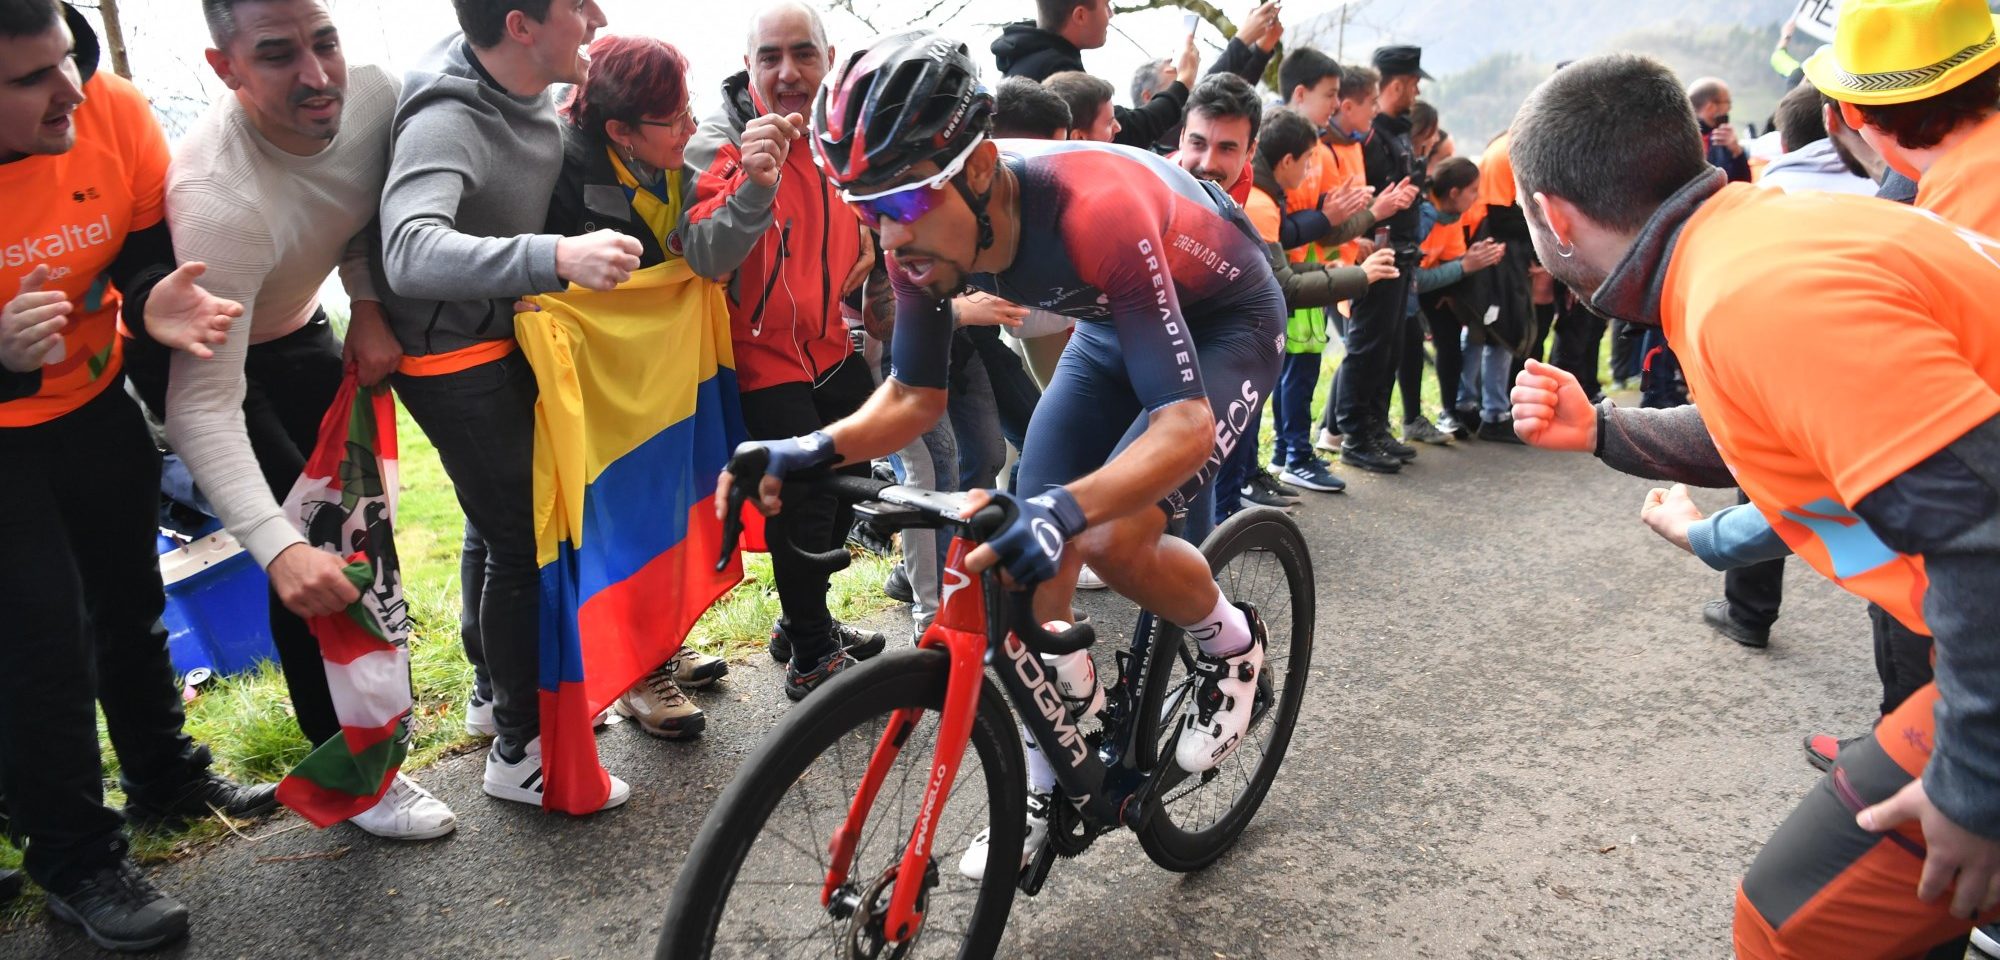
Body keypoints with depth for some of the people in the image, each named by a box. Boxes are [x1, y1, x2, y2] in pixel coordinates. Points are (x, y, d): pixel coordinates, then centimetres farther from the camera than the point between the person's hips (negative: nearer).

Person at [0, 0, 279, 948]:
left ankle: (166, 778, 40)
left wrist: (155, 303, -24)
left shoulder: (113, 110, -19)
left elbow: (152, 245, -3)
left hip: (91, 400, 5)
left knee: (130, 592, 18)